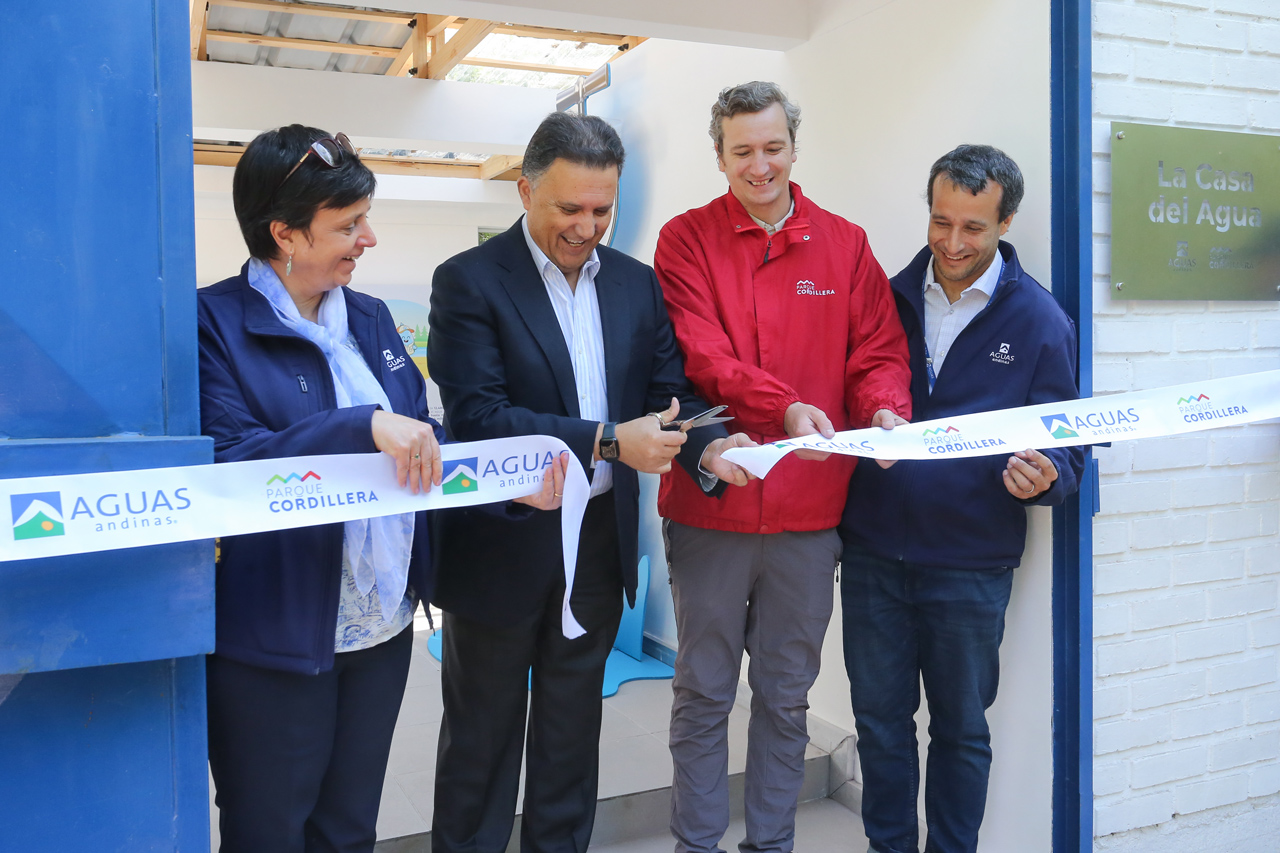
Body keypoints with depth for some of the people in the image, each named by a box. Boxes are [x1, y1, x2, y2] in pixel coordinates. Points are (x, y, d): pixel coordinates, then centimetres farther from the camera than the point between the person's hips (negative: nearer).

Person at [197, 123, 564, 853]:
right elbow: (229, 458, -22)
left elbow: (426, 440, 9)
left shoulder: (370, 318, 10)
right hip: (275, 634, -6)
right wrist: (364, 427, -31)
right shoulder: (215, 321, -11)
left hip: (383, 623, 6)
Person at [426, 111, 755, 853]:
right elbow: (476, 415, -21)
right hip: (502, 548, -4)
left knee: (572, 730, 20)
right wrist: (608, 441, -27)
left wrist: (704, 448, -17)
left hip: (601, 542, 5)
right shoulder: (470, 281, -11)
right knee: (484, 735, 13)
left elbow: (670, 391, 5)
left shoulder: (636, 283, 5)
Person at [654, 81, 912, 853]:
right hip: (710, 502, -2)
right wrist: (784, 406, -29)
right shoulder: (687, 239, -1)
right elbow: (700, 352, -13)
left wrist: (884, 408, -17)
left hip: (811, 509, 2)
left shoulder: (845, 245, 7)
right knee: (704, 692, 11)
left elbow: (879, 350, 5)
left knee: (787, 695, 16)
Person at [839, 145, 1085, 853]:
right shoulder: (890, 298, 4)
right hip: (873, 549, 2)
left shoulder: (1039, 321, -3)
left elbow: (1065, 445, 0)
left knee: (960, 727, 13)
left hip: (970, 563, -2)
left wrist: (1044, 478, -23)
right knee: (879, 716, 14)